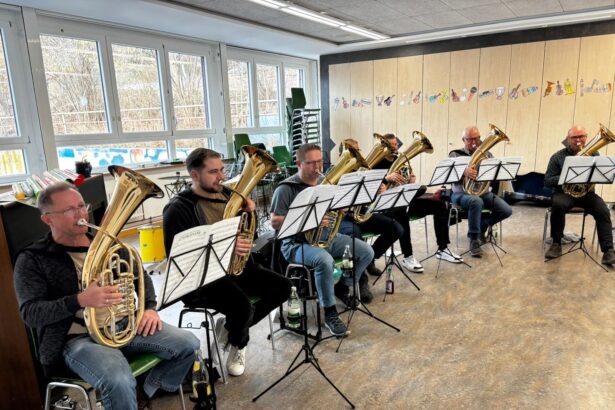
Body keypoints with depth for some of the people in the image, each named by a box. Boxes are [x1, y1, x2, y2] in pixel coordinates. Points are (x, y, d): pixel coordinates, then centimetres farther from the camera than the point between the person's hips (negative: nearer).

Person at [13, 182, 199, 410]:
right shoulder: (32, 260, -2)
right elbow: (30, 313, -12)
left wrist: (149, 307, 0)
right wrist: (79, 300, -30)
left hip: (124, 324, 5)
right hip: (79, 338, -5)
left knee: (188, 344, -8)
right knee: (119, 382, -34)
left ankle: (148, 391, 17)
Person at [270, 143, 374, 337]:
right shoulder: (286, 189, -12)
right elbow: (275, 222, -18)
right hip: (297, 243, -7)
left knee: (367, 252, -3)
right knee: (325, 261, -36)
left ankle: (344, 287, 20)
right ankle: (330, 314, -17)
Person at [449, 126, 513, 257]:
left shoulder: (486, 153, 12)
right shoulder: (455, 154, -2)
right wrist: (463, 173, -38)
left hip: (483, 192, 5)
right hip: (462, 193, -5)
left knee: (507, 210, -13)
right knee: (476, 202, -39)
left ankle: (481, 227, 16)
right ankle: (474, 241, -22)